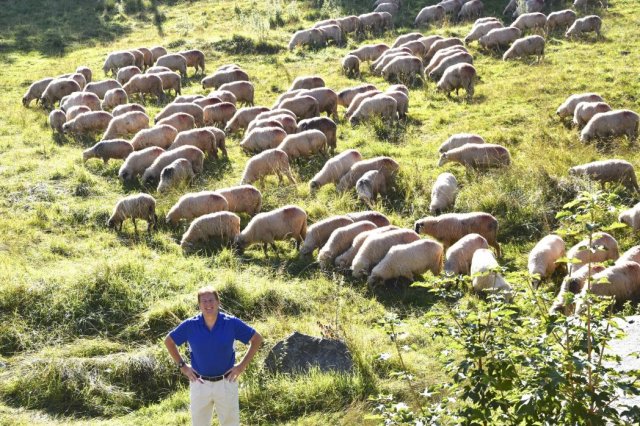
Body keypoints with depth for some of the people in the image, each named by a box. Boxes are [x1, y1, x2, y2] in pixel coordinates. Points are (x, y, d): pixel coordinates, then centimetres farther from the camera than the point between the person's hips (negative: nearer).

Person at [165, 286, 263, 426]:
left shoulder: (232, 323, -10)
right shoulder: (190, 325, -8)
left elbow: (257, 339, -1)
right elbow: (169, 341, 6)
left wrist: (242, 366, -4)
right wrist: (182, 366, 1)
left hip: (226, 383, -1)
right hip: (200, 383, 1)